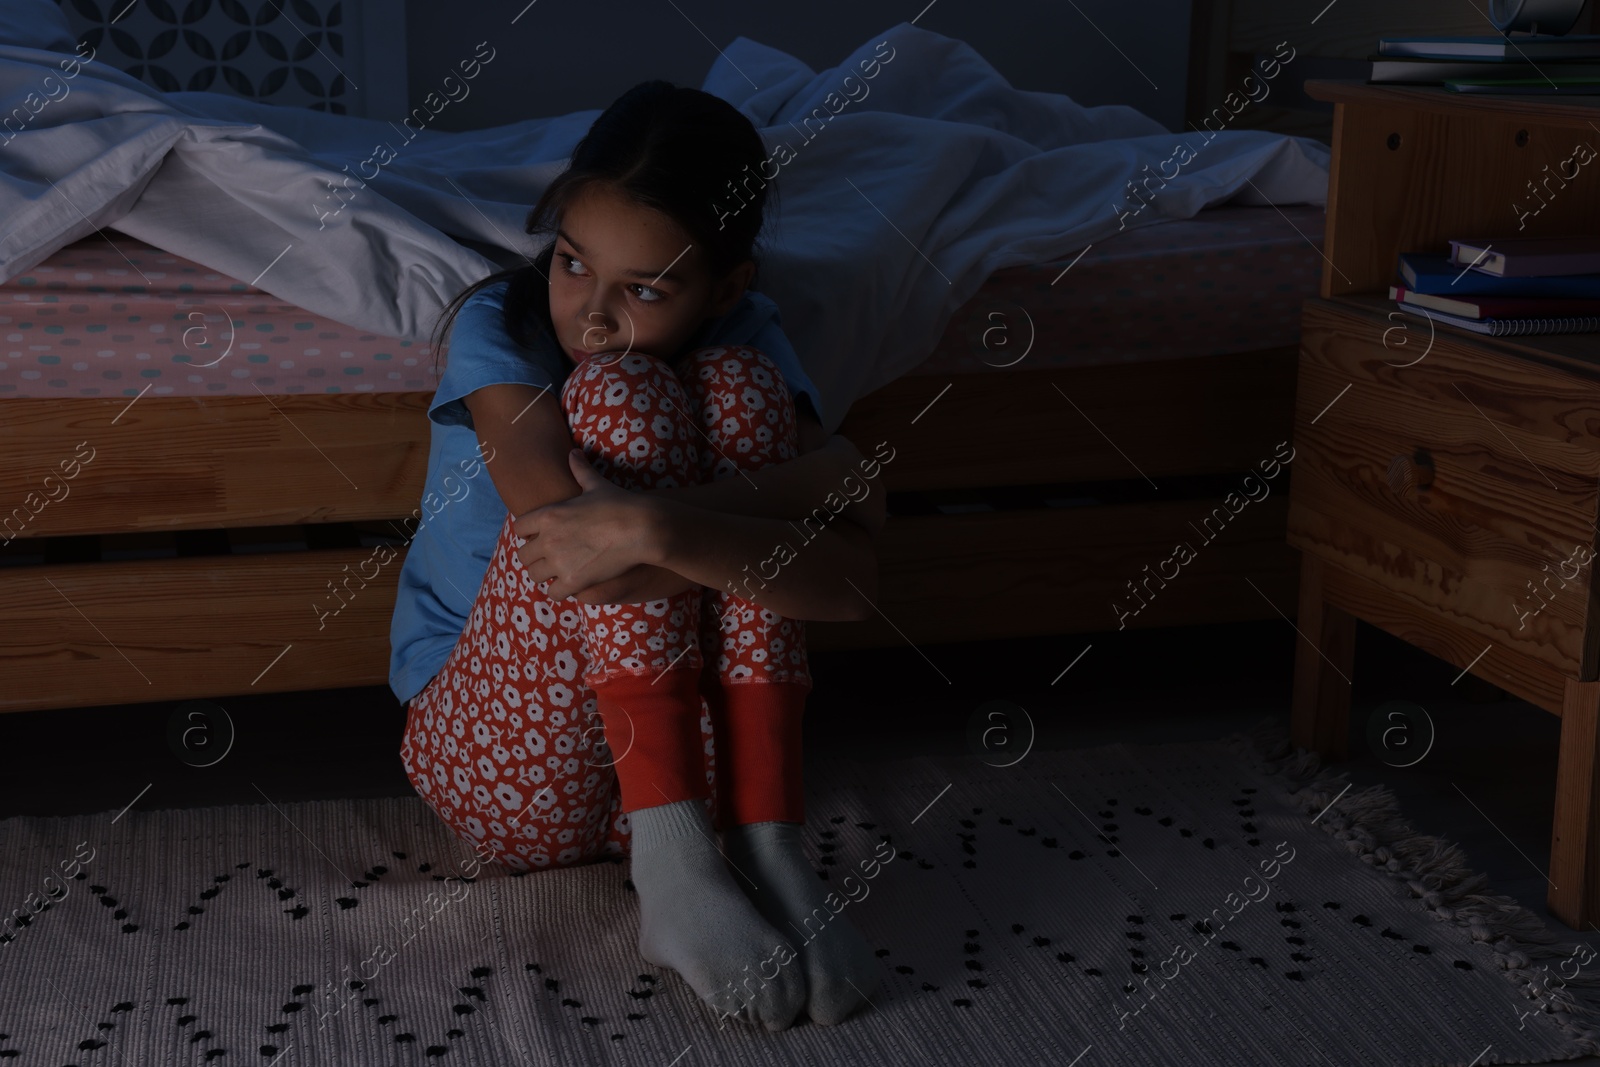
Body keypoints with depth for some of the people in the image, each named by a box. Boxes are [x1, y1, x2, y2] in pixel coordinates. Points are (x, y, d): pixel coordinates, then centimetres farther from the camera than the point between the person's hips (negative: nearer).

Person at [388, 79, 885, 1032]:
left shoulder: (742, 339, -3)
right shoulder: (499, 328, -10)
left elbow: (854, 576, -19)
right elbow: (566, 532, -28)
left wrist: (654, 527, -33)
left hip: (684, 753, 3)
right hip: (507, 767, -2)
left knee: (737, 386, -18)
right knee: (619, 395, -23)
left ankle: (767, 844, -25)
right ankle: (669, 868, -29)